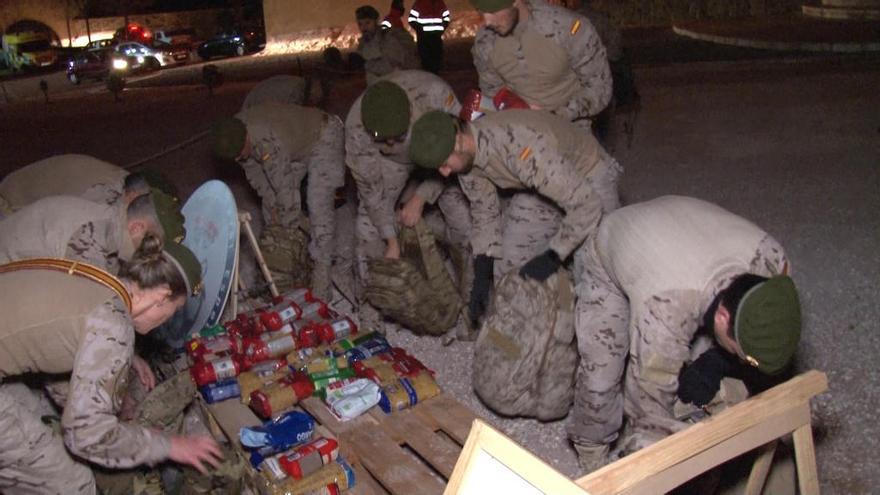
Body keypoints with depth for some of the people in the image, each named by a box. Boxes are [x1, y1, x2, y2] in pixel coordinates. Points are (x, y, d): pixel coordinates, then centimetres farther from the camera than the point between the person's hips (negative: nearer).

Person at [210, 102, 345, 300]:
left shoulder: (270, 144, -42)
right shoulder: (233, 135, -18)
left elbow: (285, 189, -33)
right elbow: (254, 171, -3)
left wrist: (291, 228, -21)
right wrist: (271, 204, -5)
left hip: (323, 138, -8)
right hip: (297, 146, 8)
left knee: (318, 206, -20)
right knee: (271, 206, 8)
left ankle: (322, 268, -15)